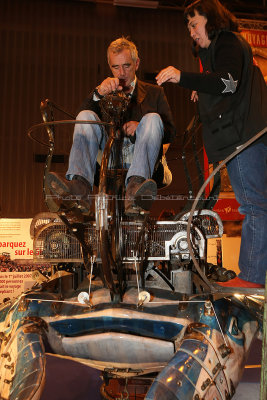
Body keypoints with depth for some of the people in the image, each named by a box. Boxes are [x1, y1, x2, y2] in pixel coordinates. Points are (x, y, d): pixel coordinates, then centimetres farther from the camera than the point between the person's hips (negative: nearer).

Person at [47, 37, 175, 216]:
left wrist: (141, 128, -8)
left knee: (153, 118, -25)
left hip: (139, 158, 0)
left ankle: (136, 186, -49)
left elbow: (170, 133, 11)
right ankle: (80, 187, -40)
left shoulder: (154, 92, 23)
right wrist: (98, 94, -14)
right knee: (86, 115, -18)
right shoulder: (104, 93, 25)